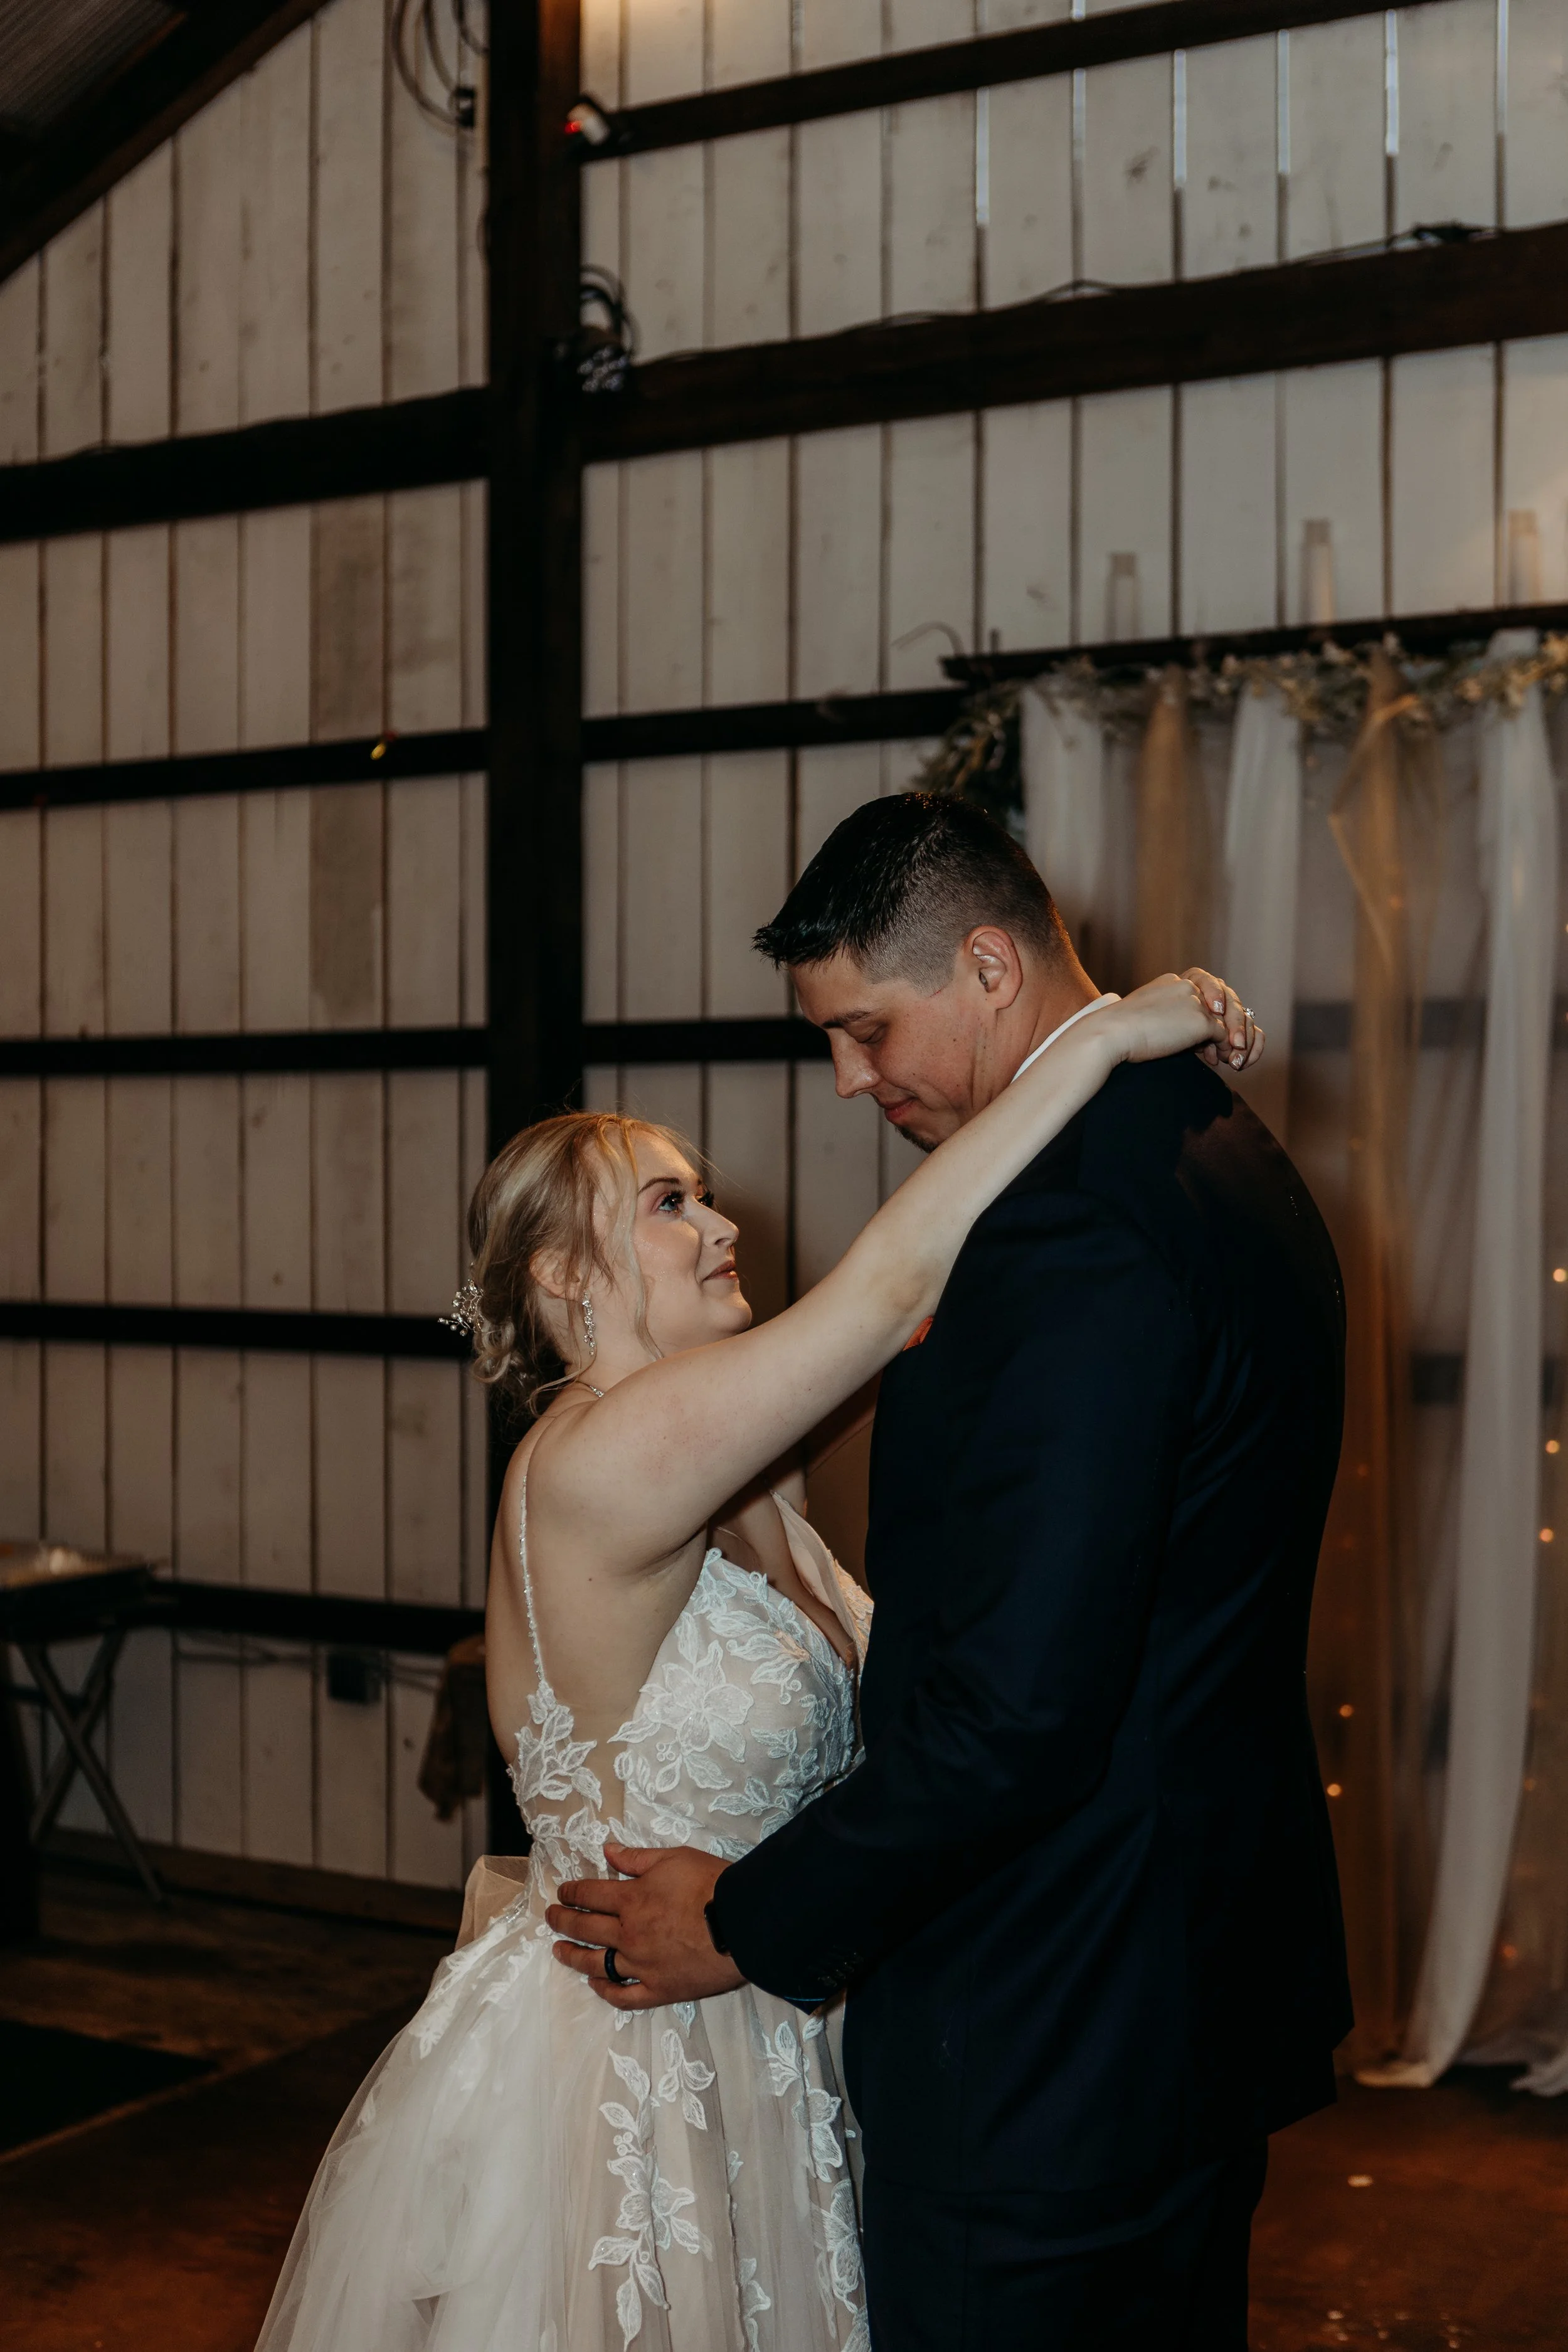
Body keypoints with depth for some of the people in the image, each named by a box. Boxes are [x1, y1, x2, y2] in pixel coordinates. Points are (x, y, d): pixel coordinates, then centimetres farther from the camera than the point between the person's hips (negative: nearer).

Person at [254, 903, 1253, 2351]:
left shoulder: (733, 1497, 6)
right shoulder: (594, 1465, -24)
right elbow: (893, 1282, -30)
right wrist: (1106, 1035, -25)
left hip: (739, 2065, 9)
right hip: (604, 2083, -9)